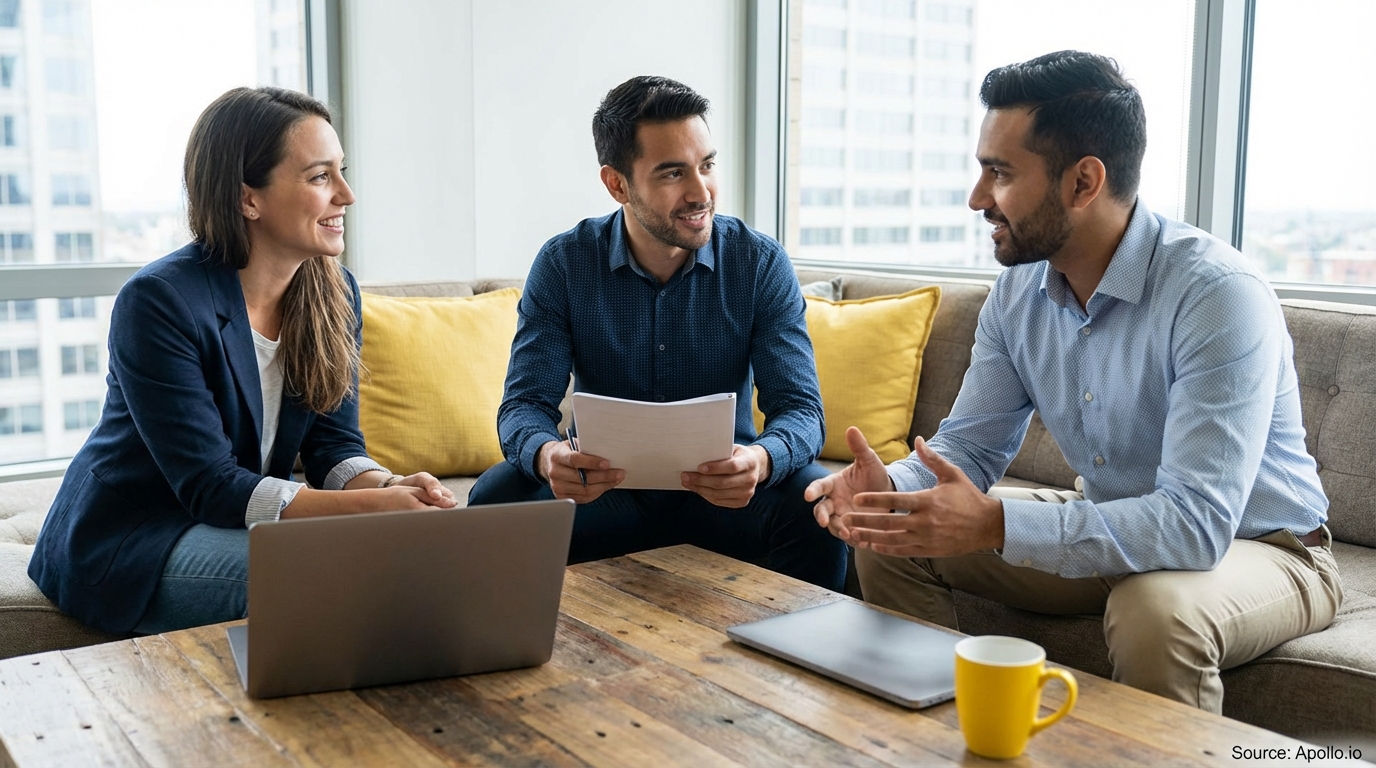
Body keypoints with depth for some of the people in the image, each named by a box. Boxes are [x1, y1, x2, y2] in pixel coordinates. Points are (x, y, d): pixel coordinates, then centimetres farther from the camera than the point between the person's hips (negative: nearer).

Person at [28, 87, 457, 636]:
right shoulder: (158, 302, -22)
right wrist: (372, 505, -35)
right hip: (126, 544, -6)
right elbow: (210, 487, -25)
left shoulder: (334, 293, -1)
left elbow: (334, 444, -2)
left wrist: (389, 486, -27)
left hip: (237, 524, 6)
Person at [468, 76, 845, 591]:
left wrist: (760, 460, -39)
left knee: (818, 506, -29)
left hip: (721, 492, 0)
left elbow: (800, 407, -13)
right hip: (603, 488, 1)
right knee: (496, 497, -25)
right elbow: (525, 403, -11)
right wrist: (548, 455, -37)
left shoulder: (761, 264, -7)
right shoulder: (563, 265, -6)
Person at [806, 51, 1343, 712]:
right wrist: (894, 487, -23)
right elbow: (971, 443, 0)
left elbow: (1197, 523, -35)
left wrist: (997, 525, -42)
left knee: (1156, 607, -39)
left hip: (1259, 547, -6)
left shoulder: (1218, 295, -28)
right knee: (892, 538, -3)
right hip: (1113, 527, 6)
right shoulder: (1018, 290, -5)